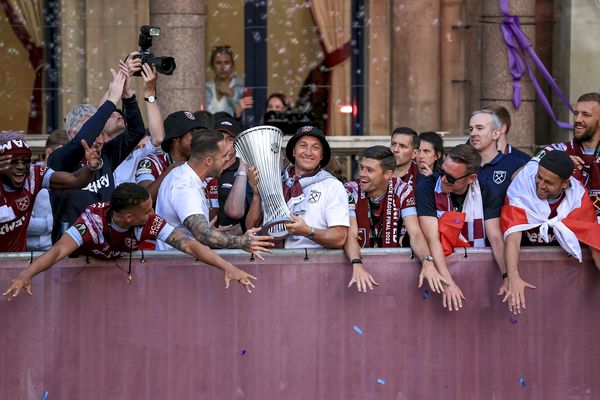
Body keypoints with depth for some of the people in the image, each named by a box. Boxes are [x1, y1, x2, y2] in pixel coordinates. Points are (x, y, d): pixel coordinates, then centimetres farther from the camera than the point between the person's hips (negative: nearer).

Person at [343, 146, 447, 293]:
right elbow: (350, 235, -18)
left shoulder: (403, 191, -4)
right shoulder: (351, 191, -8)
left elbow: (415, 234, -11)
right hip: (361, 257, -1)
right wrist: (357, 265, -38)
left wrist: (428, 262, -32)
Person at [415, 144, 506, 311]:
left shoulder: (485, 191, -2)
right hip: (440, 260, 0)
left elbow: (496, 238, -9)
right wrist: (448, 282, -30)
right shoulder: (427, 187, -12)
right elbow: (432, 239, -19)